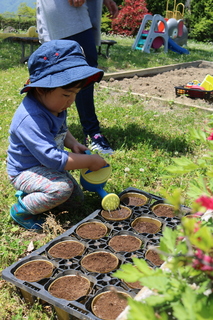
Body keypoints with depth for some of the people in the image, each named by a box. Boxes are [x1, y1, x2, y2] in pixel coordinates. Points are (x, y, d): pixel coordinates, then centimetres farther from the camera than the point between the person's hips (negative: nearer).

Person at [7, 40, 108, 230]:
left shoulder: (55, 105, -6)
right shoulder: (31, 119, -36)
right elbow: (53, 158, -38)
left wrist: (73, 144, -7)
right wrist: (90, 161, -30)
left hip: (46, 166, 9)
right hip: (25, 172, -9)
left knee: (76, 200, 14)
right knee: (61, 188, -35)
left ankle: (30, 194, 22)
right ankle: (21, 210, -10)